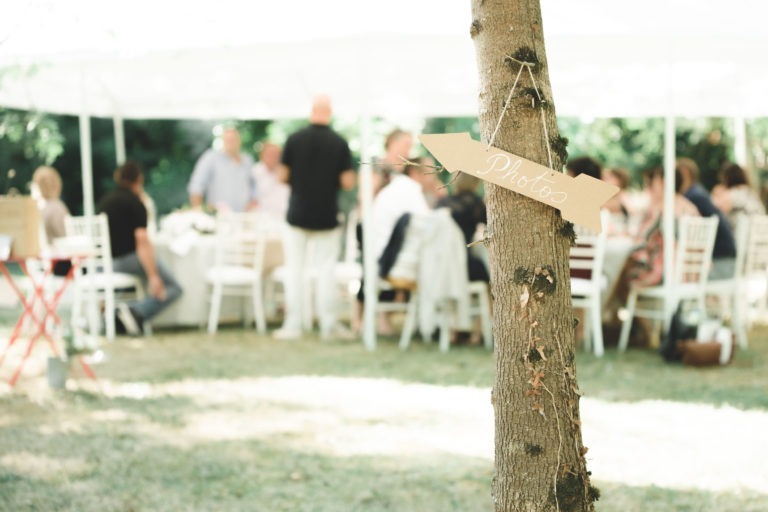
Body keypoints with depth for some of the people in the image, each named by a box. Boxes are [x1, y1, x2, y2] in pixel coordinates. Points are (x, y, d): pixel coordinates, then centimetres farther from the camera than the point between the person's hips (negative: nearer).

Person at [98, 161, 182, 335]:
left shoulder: (105, 200, 12)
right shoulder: (135, 203, -9)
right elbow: (142, 240, -18)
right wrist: (153, 276, -21)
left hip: (105, 263, 8)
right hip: (127, 258, -8)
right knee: (172, 288, -3)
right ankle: (136, 311, -25)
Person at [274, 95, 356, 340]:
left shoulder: (294, 140, -6)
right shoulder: (339, 143, -7)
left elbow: (284, 176, 0)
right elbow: (348, 182, -8)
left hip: (298, 215, 0)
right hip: (327, 217, 0)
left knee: (294, 269, 5)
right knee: (326, 269, 7)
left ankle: (292, 325, 3)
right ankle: (328, 325, 6)